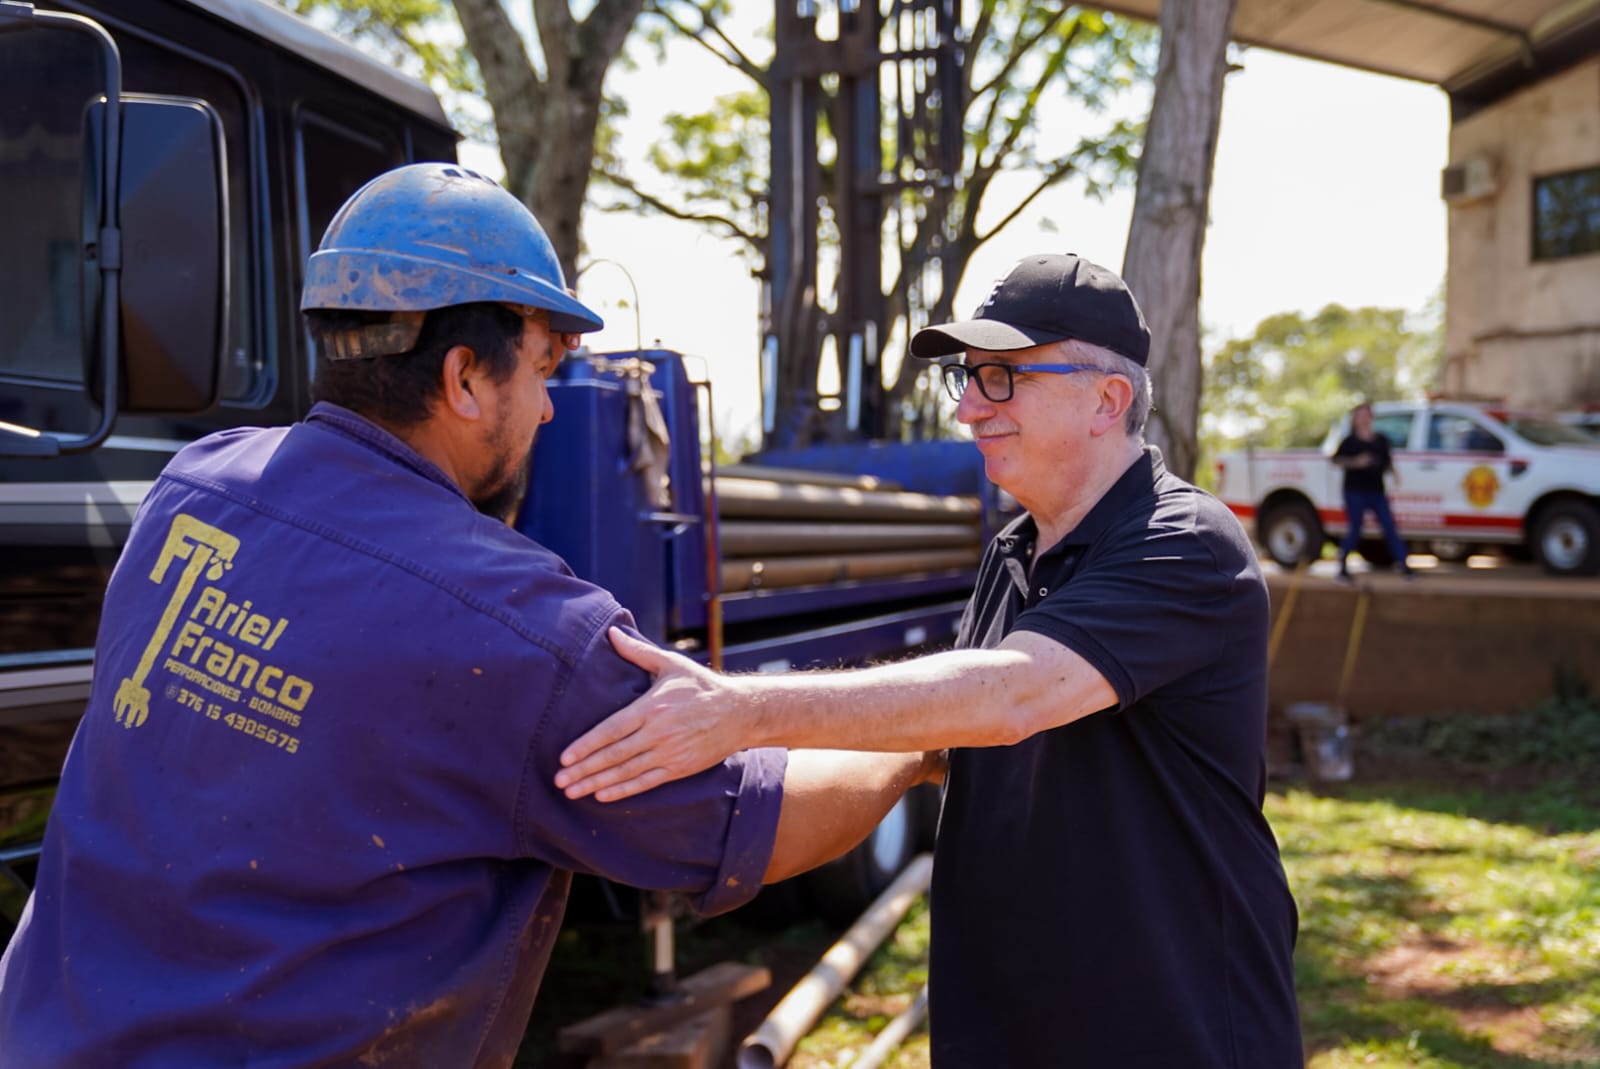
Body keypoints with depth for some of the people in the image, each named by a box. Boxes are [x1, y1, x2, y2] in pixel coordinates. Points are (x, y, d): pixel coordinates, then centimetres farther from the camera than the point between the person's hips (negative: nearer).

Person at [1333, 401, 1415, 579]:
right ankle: (1342, 566, 13)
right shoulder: (1349, 441, -1)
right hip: (1355, 492, -4)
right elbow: (1337, 459, -6)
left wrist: (1393, 472, 1)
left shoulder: (1381, 440, 12)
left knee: (1390, 528, -2)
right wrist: (1356, 462, -20)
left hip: (1377, 492, 4)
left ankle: (1402, 564, -2)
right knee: (1355, 530, -1)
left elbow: (1387, 461, 20)